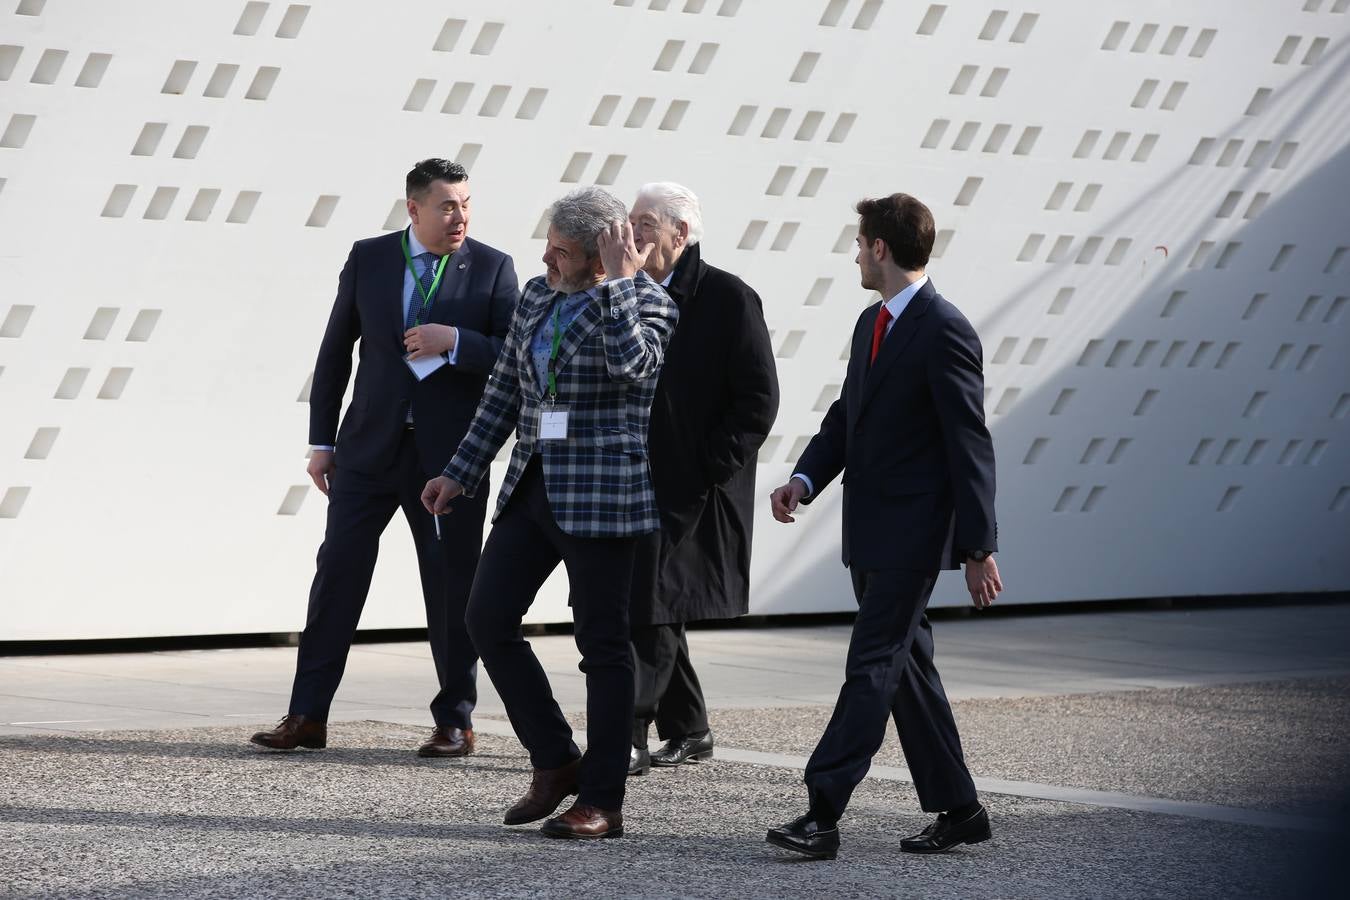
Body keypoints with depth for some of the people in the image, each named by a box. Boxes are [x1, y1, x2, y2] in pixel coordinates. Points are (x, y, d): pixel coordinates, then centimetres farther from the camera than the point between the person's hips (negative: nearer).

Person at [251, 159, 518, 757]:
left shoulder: (491, 269, 0)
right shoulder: (369, 259, 5)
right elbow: (335, 352, 10)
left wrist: (454, 342, -19)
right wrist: (322, 441, 8)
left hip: (449, 454, -1)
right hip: (371, 445, 2)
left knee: (451, 584, 4)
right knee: (338, 570, -1)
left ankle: (454, 722, 14)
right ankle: (307, 717, 3)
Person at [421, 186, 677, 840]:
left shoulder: (646, 302, -8)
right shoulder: (537, 297, 12)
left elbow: (633, 366, -29)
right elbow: (505, 391, 18)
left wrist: (618, 282, -22)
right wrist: (461, 474, 17)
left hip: (599, 493, -7)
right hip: (533, 486, 7)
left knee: (602, 642, -1)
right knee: (487, 618, 1)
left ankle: (602, 802, 5)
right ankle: (555, 762, 15)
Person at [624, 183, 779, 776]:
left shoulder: (728, 299, -7)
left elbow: (758, 399, -10)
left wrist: (708, 467, -14)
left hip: (690, 489, -7)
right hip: (631, 483, 7)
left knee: (655, 610, -11)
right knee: (650, 612, 11)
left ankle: (628, 737, -12)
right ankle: (688, 732, 22)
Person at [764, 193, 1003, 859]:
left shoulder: (944, 331, -14)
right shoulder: (871, 324, 14)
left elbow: (970, 446, -15)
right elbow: (845, 417, 18)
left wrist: (978, 547, -17)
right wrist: (805, 479, -1)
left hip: (912, 533, -9)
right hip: (869, 530, 9)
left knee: (873, 667, -11)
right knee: (906, 668, 12)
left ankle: (822, 814, -16)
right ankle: (958, 810, 19)